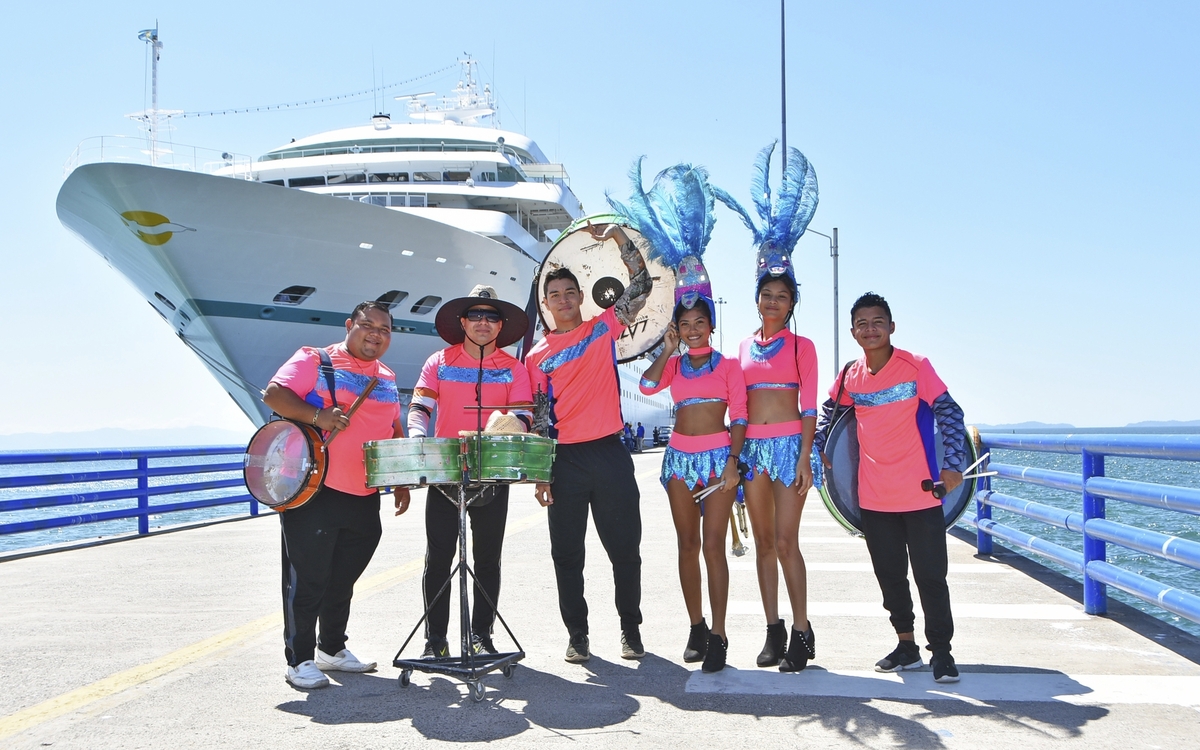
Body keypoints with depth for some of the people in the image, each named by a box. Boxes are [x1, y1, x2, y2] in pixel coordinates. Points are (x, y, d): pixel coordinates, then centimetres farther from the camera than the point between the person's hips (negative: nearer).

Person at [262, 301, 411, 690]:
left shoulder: (386, 378, 16)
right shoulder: (315, 361, -4)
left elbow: (394, 432, 22)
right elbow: (273, 394, -14)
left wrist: (401, 481, 17)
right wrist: (317, 415, -27)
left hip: (364, 497, 7)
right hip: (314, 491, -6)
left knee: (343, 578, 16)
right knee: (308, 577, -3)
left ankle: (332, 648, 30)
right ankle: (299, 660, 6)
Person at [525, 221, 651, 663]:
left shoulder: (603, 330, 7)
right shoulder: (536, 357, 9)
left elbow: (641, 286, 0)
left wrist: (618, 237, -7)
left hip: (609, 455, -1)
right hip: (564, 460, 1)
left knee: (624, 549, 4)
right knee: (567, 553, 4)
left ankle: (631, 630, 18)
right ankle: (577, 635, 16)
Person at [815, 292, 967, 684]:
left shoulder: (916, 366, -9)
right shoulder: (850, 376, 4)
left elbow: (950, 414, -10)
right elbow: (828, 412, 21)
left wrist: (952, 464, -18)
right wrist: (817, 449, 11)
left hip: (919, 495, -4)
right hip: (874, 498, 4)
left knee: (930, 576, 0)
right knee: (889, 576, 13)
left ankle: (941, 651, 11)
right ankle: (906, 646, 27)